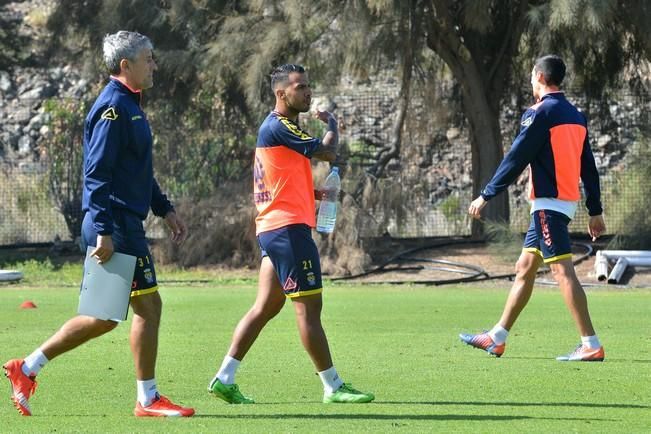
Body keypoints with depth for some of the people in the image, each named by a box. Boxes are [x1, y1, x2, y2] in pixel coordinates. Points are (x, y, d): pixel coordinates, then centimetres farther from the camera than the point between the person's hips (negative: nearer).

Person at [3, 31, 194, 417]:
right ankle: (148, 399, 3)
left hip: (126, 224, 11)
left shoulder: (129, 106, 18)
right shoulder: (114, 107, -14)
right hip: (116, 226, -11)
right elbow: (97, 174, -20)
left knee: (105, 317, 10)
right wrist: (104, 232, -24)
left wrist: (165, 209, 25)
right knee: (148, 305, -5)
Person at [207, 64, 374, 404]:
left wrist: (311, 192, 11)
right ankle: (333, 387, -2)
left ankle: (224, 378, 9)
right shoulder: (278, 127, -14)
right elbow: (327, 152, -15)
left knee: (267, 305, 10)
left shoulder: (277, 127, 18)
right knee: (308, 307, -6)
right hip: (288, 227, -10)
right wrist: (331, 124, 4)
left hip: (274, 230, 10)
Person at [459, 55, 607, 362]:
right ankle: (496, 339, 21)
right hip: (566, 202, 9)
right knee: (524, 268, 14)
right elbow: (589, 167, 16)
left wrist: (486, 196, -7)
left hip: (548, 203, -9)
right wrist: (595, 211, 18)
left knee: (562, 270, -12)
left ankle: (591, 345, -17)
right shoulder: (576, 116, 14)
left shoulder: (540, 114, -11)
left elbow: (515, 160, -13)